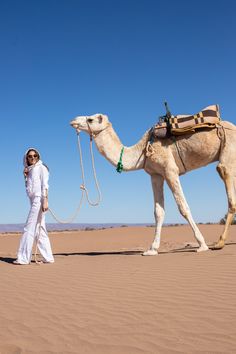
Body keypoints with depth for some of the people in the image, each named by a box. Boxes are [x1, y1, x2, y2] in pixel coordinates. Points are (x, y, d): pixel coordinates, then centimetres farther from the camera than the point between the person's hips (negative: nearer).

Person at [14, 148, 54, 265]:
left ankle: (24, 258, -10)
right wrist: (26, 176, 6)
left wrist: (45, 201, -19)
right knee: (40, 230, 7)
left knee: (29, 228, -11)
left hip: (39, 200, -8)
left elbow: (45, 185, -9)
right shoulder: (30, 170, 21)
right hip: (33, 201, 8)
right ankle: (48, 257, 10)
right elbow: (29, 187, 19)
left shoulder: (41, 167, 1)